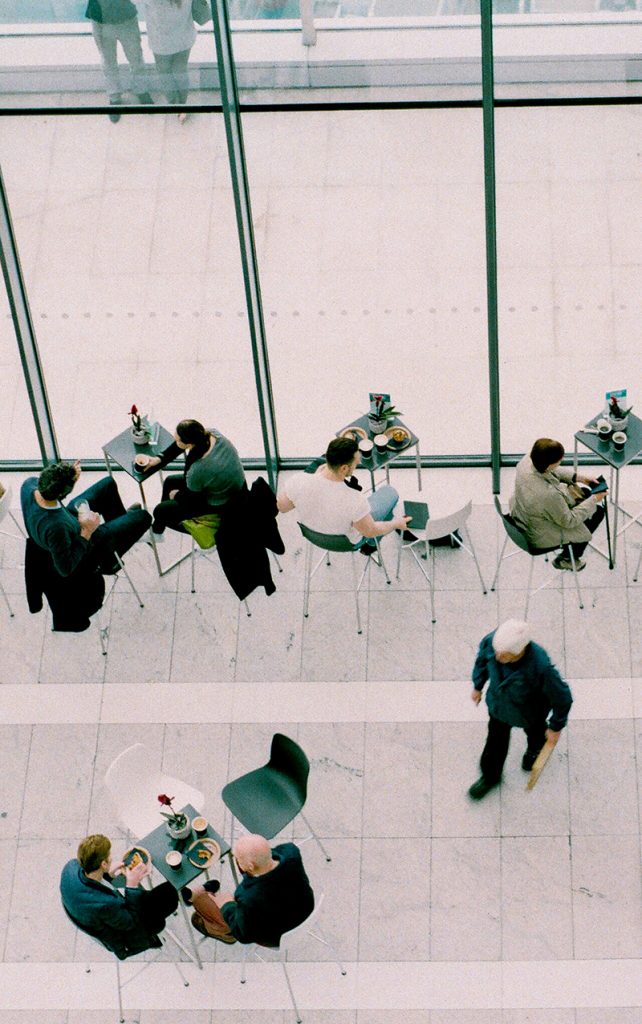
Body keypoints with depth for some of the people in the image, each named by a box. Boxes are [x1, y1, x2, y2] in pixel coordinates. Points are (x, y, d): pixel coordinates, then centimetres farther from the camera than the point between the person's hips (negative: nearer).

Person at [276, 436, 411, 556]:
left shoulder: (298, 481, -33)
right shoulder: (355, 501, -42)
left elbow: (281, 506, -11)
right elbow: (370, 531, -21)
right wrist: (396, 524, -1)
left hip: (313, 533, 3)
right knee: (389, 492, 17)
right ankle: (371, 544, 38)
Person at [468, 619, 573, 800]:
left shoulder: (540, 667, -47)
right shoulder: (491, 641, -36)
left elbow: (562, 697, -28)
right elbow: (482, 659, -8)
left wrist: (556, 727, -11)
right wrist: (477, 686, 9)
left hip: (529, 711, -3)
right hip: (498, 704, 3)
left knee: (534, 731, 32)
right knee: (496, 739, 24)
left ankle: (536, 748, 68)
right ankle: (490, 777, 54)